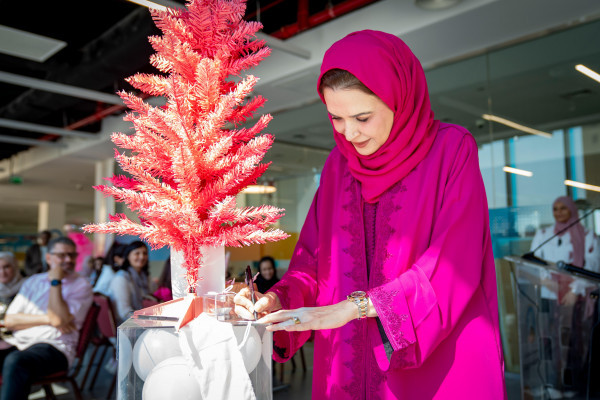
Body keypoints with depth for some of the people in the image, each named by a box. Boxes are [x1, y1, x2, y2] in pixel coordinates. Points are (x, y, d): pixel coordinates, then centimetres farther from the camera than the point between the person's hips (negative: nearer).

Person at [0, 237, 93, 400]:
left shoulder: (81, 285, 4)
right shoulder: (33, 281, 19)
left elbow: (62, 319, -11)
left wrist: (55, 282, -8)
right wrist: (48, 319, -7)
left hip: (55, 346, -5)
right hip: (18, 342, 5)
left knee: (15, 361, -34)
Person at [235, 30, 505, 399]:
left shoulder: (452, 150, -8)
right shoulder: (339, 165, 4)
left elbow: (454, 263, -17)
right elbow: (315, 258, 4)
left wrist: (354, 306, -23)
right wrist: (278, 299, -15)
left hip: (439, 364, -3)